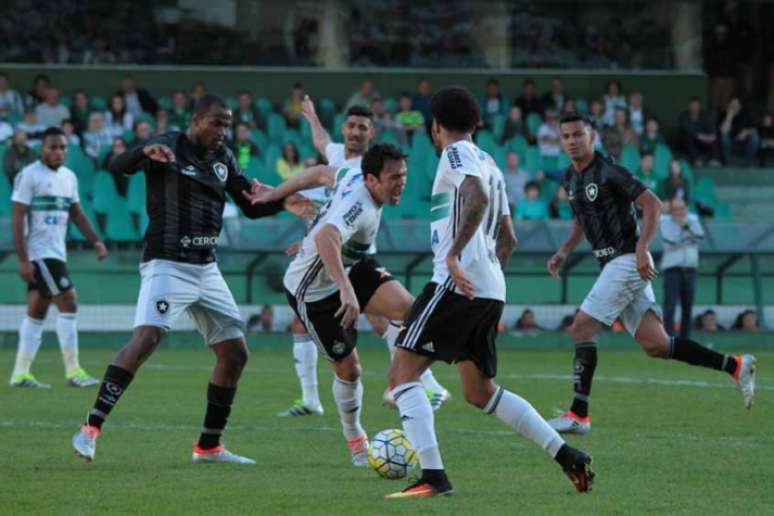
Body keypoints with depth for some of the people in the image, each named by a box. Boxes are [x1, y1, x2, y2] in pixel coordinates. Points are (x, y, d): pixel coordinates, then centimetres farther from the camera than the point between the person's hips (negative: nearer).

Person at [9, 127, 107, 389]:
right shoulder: (29, 176, -11)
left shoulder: (69, 177, 12)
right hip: (38, 254, -8)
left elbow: (77, 214, 20)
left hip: (56, 253, 8)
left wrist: (96, 241, 7)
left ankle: (20, 373, 13)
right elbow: (17, 219, -13)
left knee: (37, 312, 9)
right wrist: (23, 260, -18)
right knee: (68, 305, -12)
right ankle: (73, 371, -8)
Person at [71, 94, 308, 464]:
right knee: (146, 338, -25)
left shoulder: (223, 158, 13)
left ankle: (209, 446, 17)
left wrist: (282, 202, -3)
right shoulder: (170, 148, -8)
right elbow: (117, 167, -23)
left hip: (206, 268, 8)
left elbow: (251, 208, 18)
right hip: (167, 265, -8)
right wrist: (146, 152, -44)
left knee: (235, 353, 6)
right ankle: (91, 428, -26)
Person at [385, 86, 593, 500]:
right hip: (490, 290, 9)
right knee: (480, 392, 18)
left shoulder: (456, 154, -4)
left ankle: (432, 476, -19)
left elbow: (477, 197, -25)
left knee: (402, 372, -7)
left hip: (457, 284, -9)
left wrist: (454, 254, -28)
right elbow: (507, 240, 25)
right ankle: (568, 456, 12)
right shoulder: (488, 164, 23)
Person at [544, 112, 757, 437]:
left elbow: (652, 204, -14)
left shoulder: (609, 172, -13)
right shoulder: (570, 177, 14)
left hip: (627, 261, -9)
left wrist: (642, 248, -22)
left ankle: (579, 415, -9)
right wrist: (563, 253, 16)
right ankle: (735, 366, 11)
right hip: (613, 265, 9)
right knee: (655, 345, 3)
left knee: (582, 328, -12)